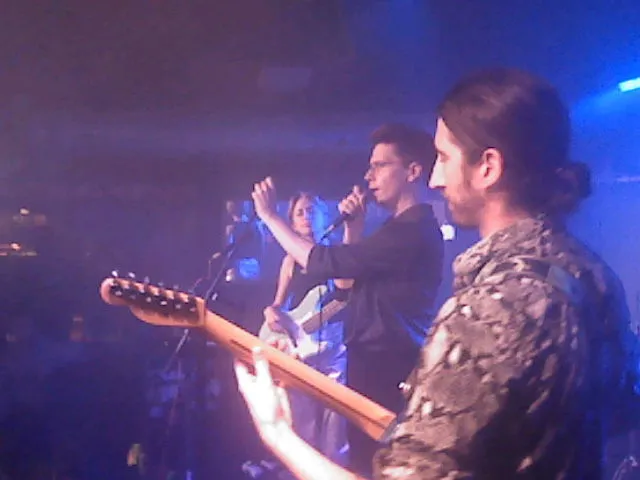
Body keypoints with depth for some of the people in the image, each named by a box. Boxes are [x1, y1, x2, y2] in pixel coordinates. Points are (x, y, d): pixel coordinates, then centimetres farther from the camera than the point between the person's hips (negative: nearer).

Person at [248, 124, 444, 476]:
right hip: (377, 363, 11)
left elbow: (323, 262, -18)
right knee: (366, 456, 18)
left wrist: (269, 216, -9)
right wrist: (353, 227, 9)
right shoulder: (405, 229, 16)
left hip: (386, 369, -11)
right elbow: (346, 282, 20)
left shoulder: (413, 231, -19)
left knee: (370, 463, -5)